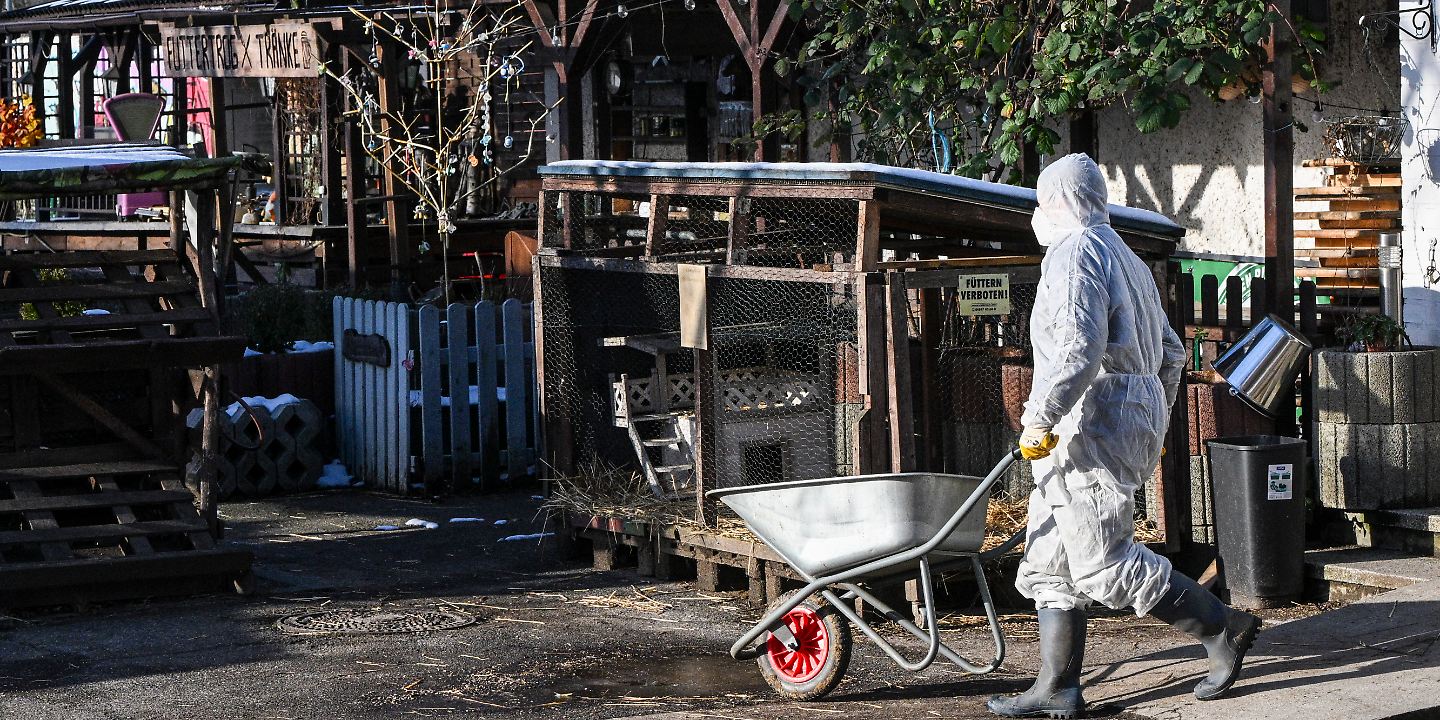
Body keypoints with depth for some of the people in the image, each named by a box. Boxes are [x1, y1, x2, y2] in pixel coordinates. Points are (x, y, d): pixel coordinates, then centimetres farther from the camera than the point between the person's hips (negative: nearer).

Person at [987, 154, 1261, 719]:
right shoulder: (1126, 259, 23)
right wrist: (1154, 422, 33)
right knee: (1047, 564, 8)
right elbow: (1170, 352, 27)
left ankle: (1222, 629, -1)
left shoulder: (1074, 252, -9)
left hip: (1093, 423, -10)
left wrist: (1040, 417, -21)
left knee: (1104, 565, -9)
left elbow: (1080, 350, -24)